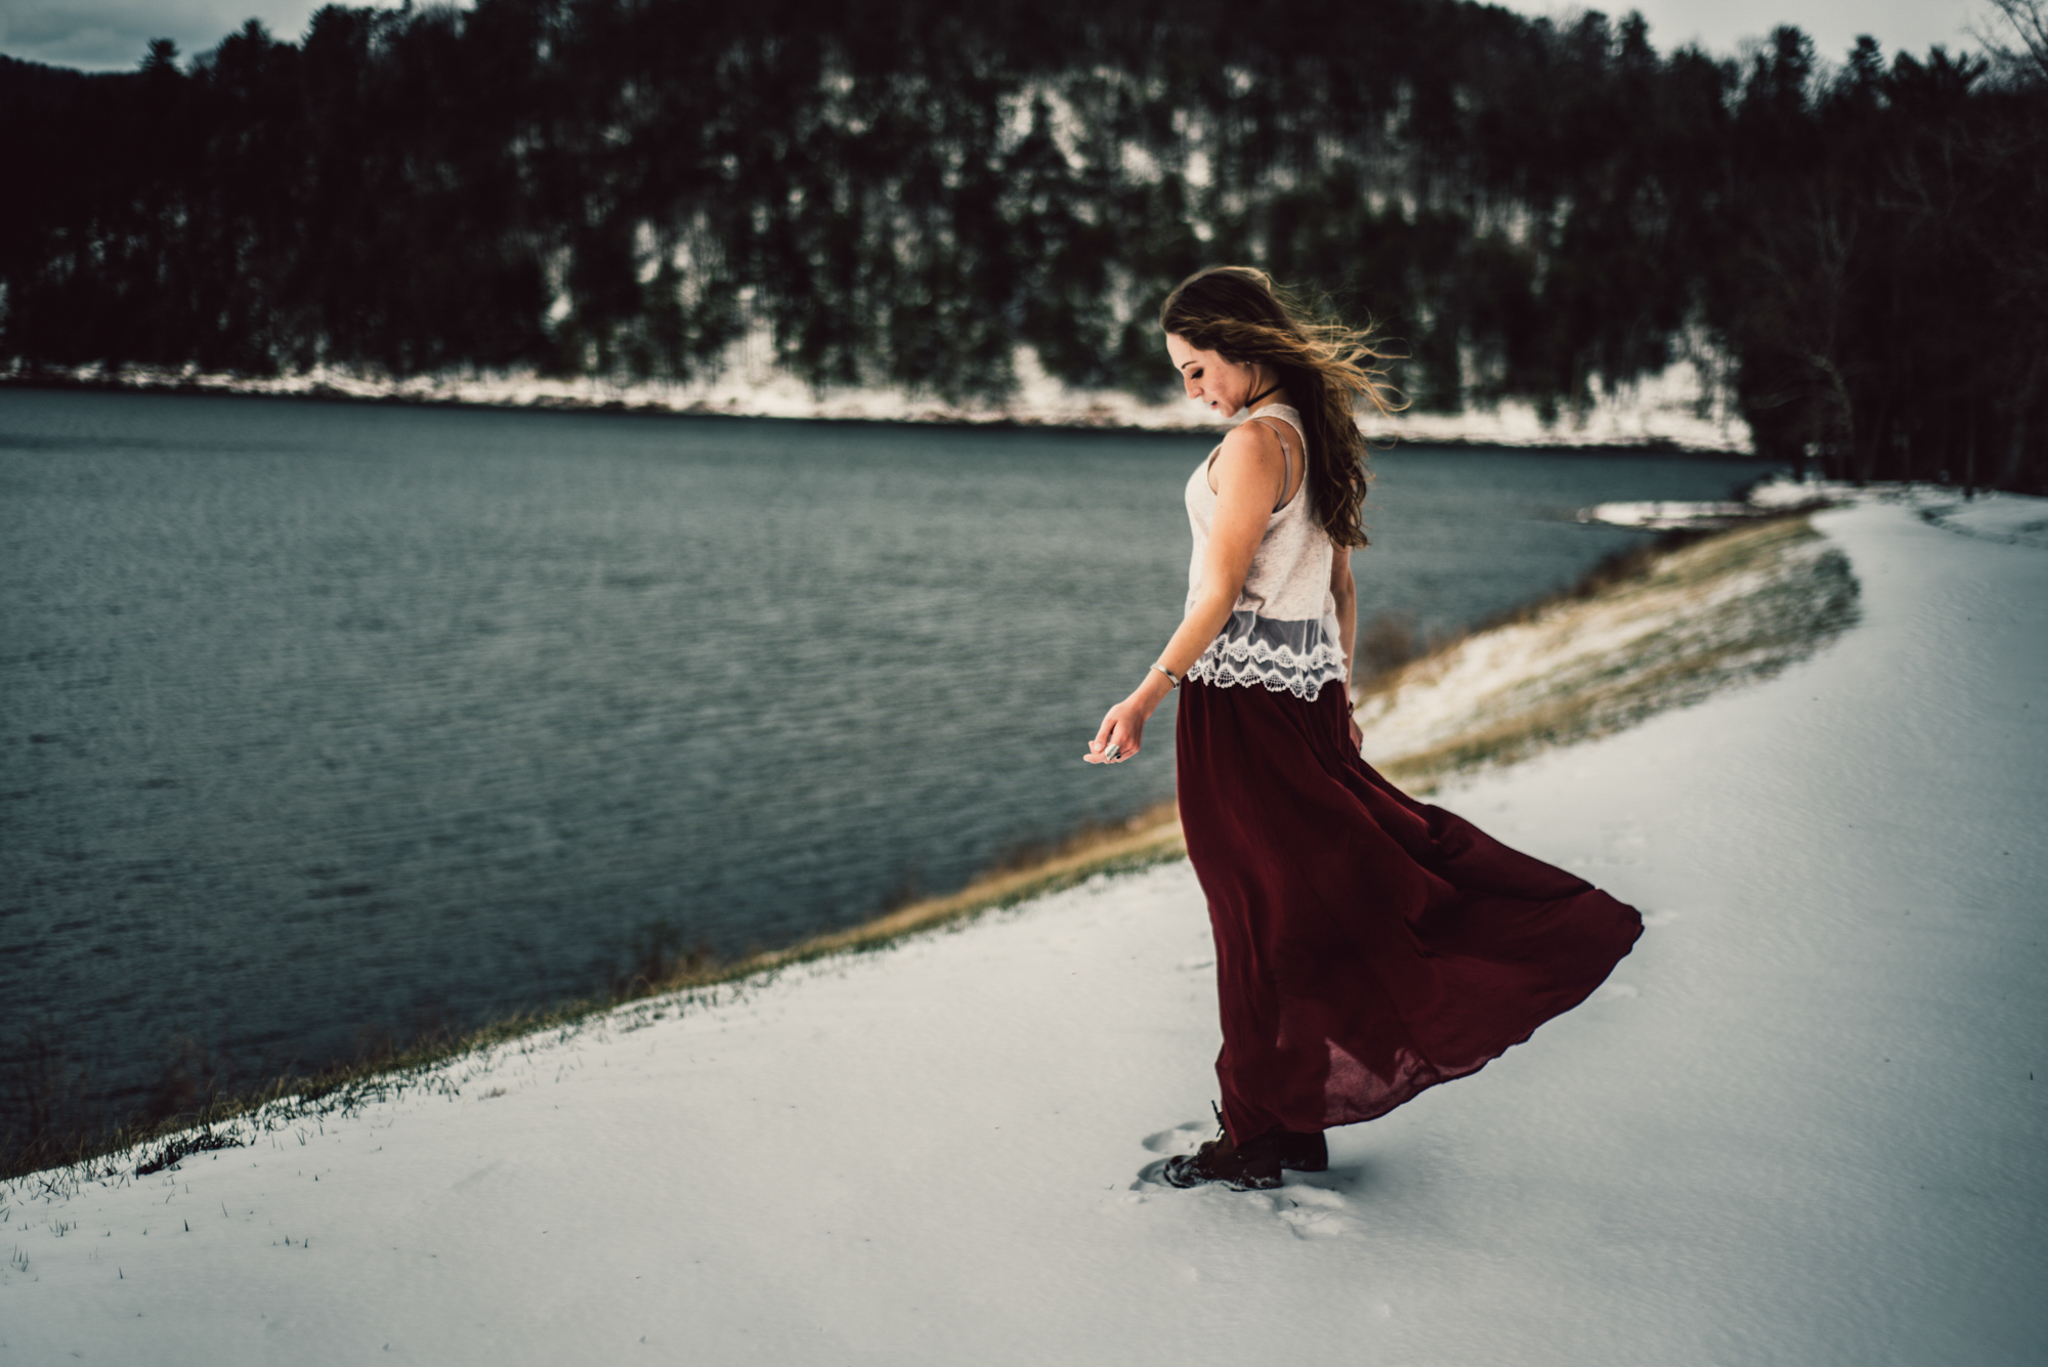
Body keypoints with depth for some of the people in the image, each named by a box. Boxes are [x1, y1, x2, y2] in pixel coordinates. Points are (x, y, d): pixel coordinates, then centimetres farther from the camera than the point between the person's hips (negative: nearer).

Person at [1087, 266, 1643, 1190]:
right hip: (1306, 694, 9)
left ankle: (1261, 1137, 11)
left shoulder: (1255, 440, -16)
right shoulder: (1317, 435, 11)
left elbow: (1222, 589, -21)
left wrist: (1147, 694, -23)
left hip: (1240, 695, -9)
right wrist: (1336, 690, 22)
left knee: (1264, 916, -1)